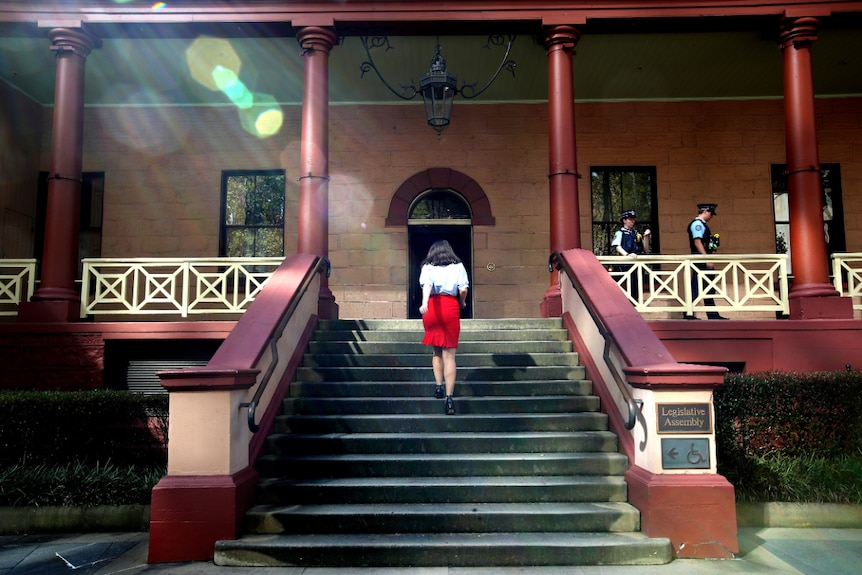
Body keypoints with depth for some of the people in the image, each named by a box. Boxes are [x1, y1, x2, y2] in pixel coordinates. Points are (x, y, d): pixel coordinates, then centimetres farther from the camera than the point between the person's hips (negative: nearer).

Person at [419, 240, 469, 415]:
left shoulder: (428, 267, 9)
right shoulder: (458, 266, 11)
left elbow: (427, 285, -11)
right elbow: (463, 290, 0)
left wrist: (424, 303, -27)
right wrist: (462, 302, 20)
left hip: (432, 307, 1)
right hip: (450, 308, -1)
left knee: (437, 350, 21)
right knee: (449, 354, 0)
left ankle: (439, 386, 17)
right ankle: (449, 398, -7)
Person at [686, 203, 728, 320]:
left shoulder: (702, 224, 21)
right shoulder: (697, 223, -9)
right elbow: (697, 242, -20)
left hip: (704, 263, 10)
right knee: (696, 288, -8)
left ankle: (713, 315, 12)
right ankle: (689, 314, -4)